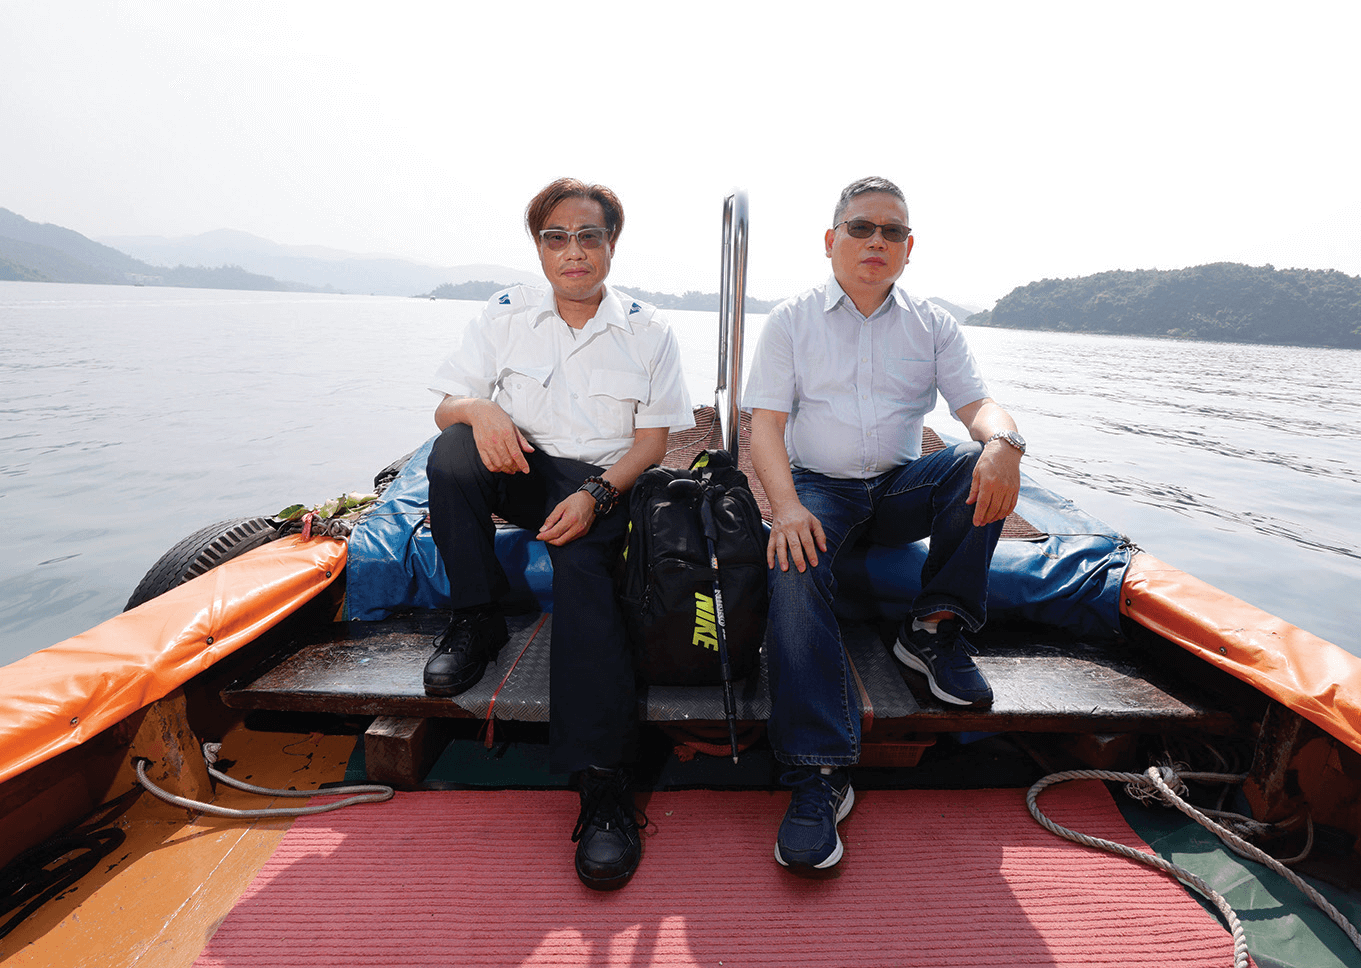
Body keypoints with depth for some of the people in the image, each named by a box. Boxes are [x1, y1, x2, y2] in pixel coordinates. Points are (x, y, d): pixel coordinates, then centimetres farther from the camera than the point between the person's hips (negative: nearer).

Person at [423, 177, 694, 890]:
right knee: (453, 450, -28)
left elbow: (652, 439, -2)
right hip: (520, 473, 3)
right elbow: (444, 407, 4)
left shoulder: (647, 331, 3)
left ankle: (603, 784, -33)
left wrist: (595, 494, -19)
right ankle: (475, 620, -12)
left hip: (601, 483, -2)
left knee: (580, 563, -32)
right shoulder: (505, 314, 7)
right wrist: (479, 409, -22)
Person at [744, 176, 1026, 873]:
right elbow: (766, 423, -5)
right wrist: (786, 507, -24)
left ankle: (933, 630, -11)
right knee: (794, 570, -33)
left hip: (899, 487, 3)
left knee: (982, 464, -26)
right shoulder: (791, 320, 6)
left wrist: (1003, 441, -27)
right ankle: (818, 772, -32)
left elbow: (978, 405, 0)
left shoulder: (932, 326, 12)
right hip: (817, 486, -2)